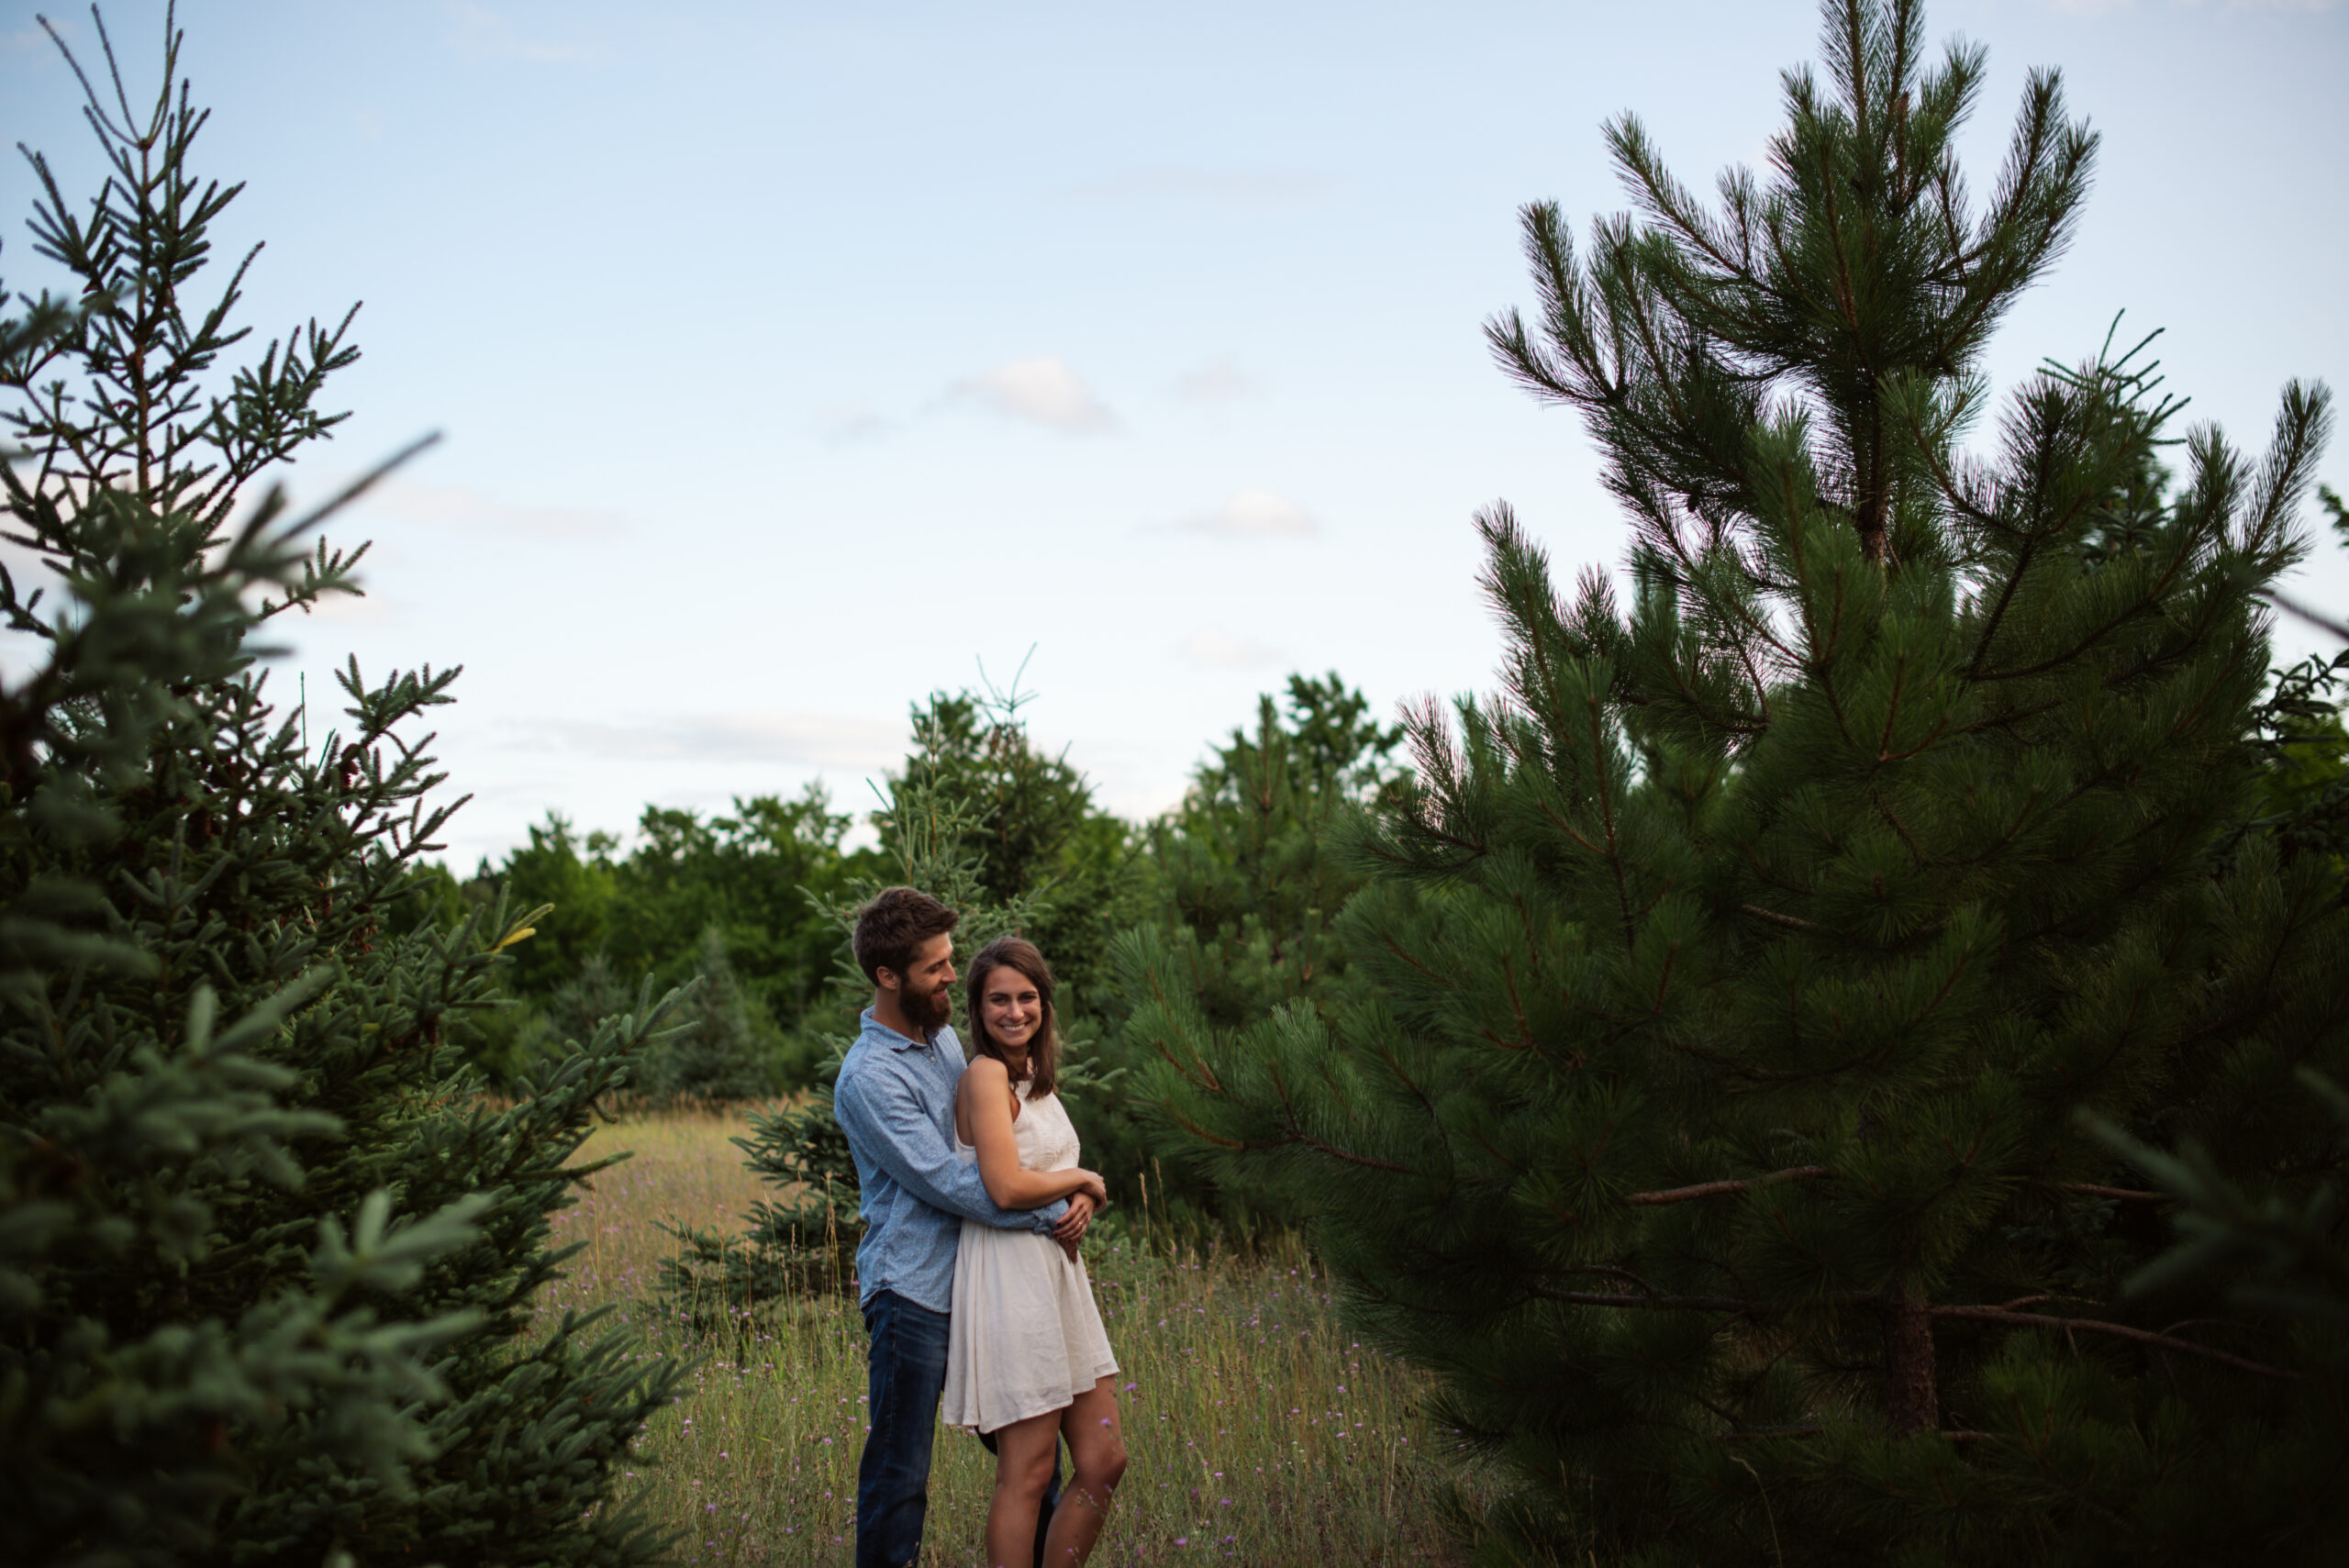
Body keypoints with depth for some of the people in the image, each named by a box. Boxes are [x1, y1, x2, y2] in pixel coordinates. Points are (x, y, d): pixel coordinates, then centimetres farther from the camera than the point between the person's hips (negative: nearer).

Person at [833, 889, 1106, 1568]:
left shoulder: (944, 1038, 11)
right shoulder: (869, 1078, -17)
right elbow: (955, 1187, -21)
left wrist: (1067, 1193, -3)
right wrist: (1065, 1199, -13)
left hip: (980, 1283, 8)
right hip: (914, 1294, -8)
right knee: (900, 1482, 1)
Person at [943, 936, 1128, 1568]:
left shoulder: (1033, 1076, 15)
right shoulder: (986, 1073, -12)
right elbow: (1007, 1187, -21)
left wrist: (1081, 1204, -1)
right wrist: (1086, 1181, -5)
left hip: (1059, 1271, 9)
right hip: (1010, 1275, -9)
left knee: (1105, 1459, 9)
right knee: (1027, 1474, -4)